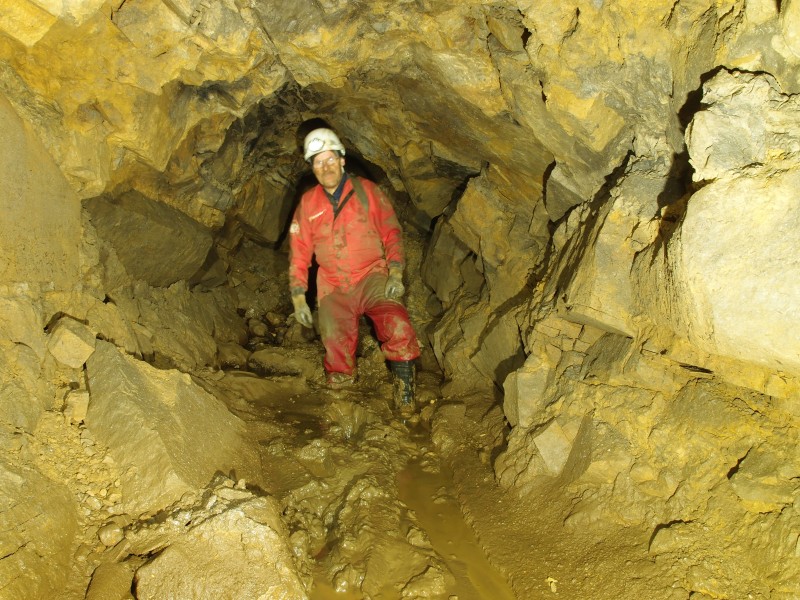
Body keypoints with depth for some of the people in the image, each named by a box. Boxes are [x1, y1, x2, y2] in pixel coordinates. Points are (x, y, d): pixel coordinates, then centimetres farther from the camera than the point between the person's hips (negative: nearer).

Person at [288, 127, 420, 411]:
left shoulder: (366, 190, 2)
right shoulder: (308, 203, 8)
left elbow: (391, 233, 2)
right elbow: (299, 253, 10)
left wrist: (395, 274, -10)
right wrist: (299, 297, 4)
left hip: (372, 278, -2)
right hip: (333, 289, 3)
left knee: (397, 325, -28)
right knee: (336, 348, -7)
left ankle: (404, 389, -10)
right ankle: (340, 385, 26)